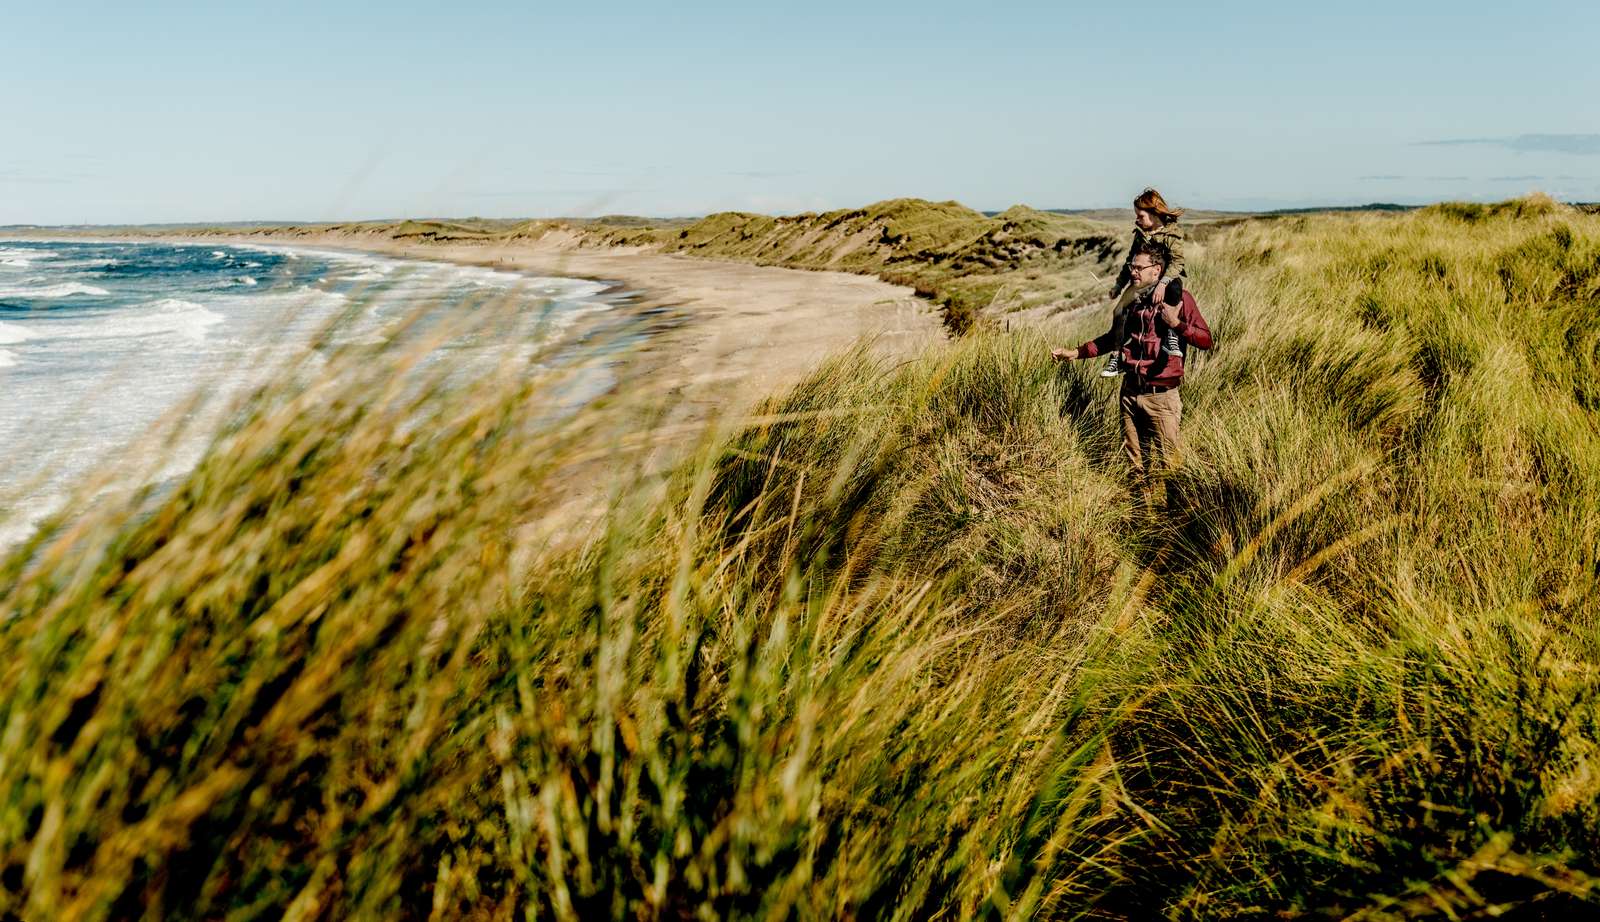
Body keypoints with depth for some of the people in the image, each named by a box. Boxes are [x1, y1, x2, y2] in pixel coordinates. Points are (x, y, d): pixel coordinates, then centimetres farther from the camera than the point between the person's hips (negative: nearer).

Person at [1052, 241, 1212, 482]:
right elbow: (1114, 337, 24)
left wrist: (1176, 323, -25)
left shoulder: (1178, 297, -8)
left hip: (1160, 394, -6)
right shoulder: (1133, 298, 11)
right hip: (1130, 391, 6)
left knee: (1167, 460, -3)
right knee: (1133, 458, 15)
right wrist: (1076, 353, 18)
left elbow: (1205, 340, -12)